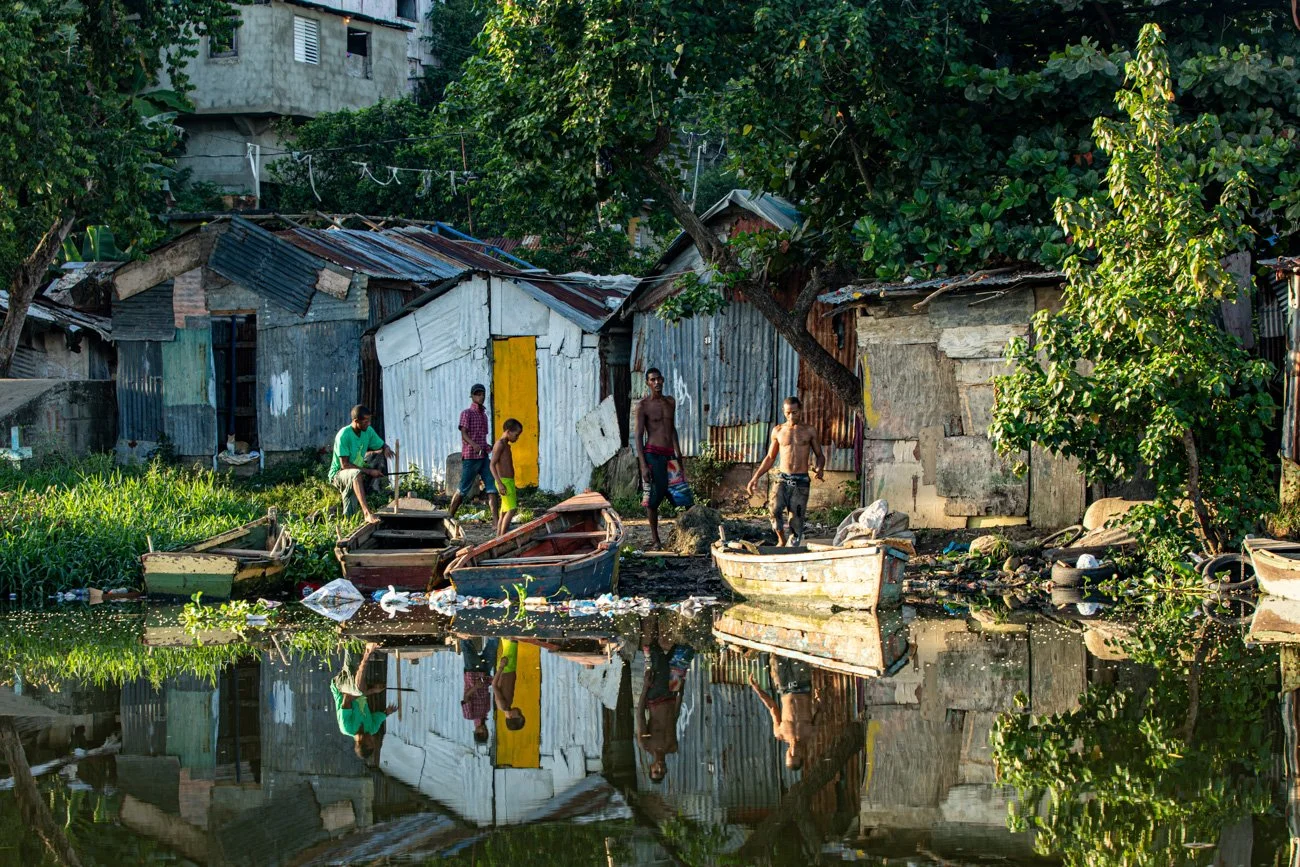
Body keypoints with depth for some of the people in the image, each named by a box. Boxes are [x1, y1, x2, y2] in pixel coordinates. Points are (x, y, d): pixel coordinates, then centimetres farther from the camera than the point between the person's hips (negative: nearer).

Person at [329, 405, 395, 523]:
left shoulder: (368, 431, -2)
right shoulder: (343, 436, -23)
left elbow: (382, 446, 10)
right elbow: (344, 465, -24)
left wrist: (386, 449, -16)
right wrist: (369, 471, -27)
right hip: (338, 474, -7)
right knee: (356, 474, -40)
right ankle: (367, 513, -52)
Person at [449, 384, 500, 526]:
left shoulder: (484, 415, 18)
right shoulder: (466, 413, -4)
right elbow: (464, 434, -17)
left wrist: (490, 447, 14)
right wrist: (474, 445, -33)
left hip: (483, 457, 6)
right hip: (470, 457, -6)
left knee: (492, 487, -6)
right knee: (463, 490, 0)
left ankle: (496, 521, -11)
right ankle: (450, 517, 15)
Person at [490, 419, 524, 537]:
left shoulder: (507, 446, 20)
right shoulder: (500, 444, -10)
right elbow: (492, 465, -18)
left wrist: (513, 488, 26)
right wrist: (500, 483, -25)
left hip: (509, 482, 10)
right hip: (504, 482, -10)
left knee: (505, 513, 7)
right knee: (512, 509, -15)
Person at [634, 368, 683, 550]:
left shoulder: (670, 402, 14)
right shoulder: (643, 405, -4)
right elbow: (639, 436, -7)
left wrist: (679, 459, 19)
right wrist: (643, 465, -15)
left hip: (668, 454, 5)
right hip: (653, 454, -5)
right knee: (656, 493, -10)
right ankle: (655, 538, 0)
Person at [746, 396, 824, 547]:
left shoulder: (809, 432, 7)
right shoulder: (778, 431, 11)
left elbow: (820, 456, 13)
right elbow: (770, 458, 20)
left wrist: (819, 468, -10)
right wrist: (755, 477, 13)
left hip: (801, 482, -1)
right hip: (782, 479, 1)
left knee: (796, 520, -6)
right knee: (775, 508, -25)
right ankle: (781, 540, -5)